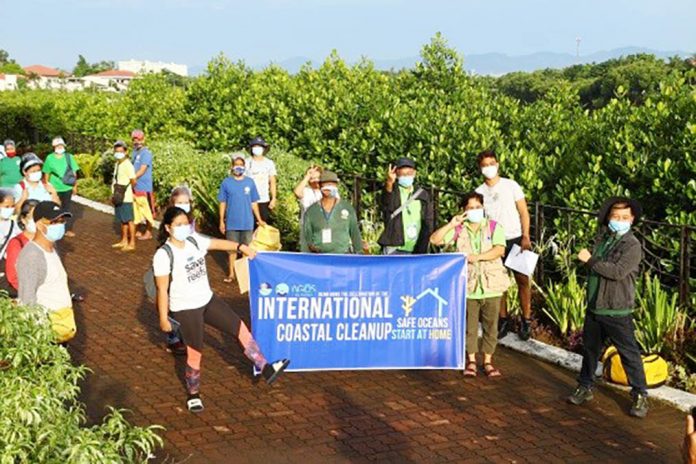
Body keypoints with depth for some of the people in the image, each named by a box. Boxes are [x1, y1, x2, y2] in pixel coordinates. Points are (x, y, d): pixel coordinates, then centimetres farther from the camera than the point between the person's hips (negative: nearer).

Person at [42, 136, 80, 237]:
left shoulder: (69, 157, -1)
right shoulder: (50, 158, -2)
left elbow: (74, 172, 4)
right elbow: (46, 174, 4)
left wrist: (75, 186, 3)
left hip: (67, 188, 1)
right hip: (54, 188, -1)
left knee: (66, 209, 10)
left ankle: (67, 229, 18)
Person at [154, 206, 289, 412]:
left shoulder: (194, 241, -1)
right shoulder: (163, 255, -19)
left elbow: (218, 243, 10)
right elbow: (162, 289, -16)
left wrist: (241, 247, -2)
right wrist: (163, 317, -13)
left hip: (207, 299, 7)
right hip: (185, 309, -7)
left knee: (240, 327, 3)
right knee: (195, 352, 5)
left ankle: (266, 369, 11)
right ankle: (193, 395, 27)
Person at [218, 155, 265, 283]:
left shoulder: (250, 182, -2)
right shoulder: (226, 183, -4)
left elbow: (254, 203, 4)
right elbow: (222, 203, 1)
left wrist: (259, 220, 4)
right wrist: (221, 221, 0)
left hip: (247, 223, 1)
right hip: (231, 223, -1)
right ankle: (231, 273, 19)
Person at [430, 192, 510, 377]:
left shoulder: (494, 227, 2)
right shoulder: (459, 229, 4)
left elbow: (499, 249, -12)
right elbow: (435, 240, -3)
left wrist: (478, 257, -23)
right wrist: (451, 225, -13)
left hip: (491, 285, 0)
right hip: (468, 285, 0)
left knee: (490, 325, 6)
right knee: (469, 325, 6)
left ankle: (488, 361, 17)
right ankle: (471, 361, 17)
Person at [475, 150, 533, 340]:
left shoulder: (511, 185, 1)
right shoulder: (479, 192, 5)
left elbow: (523, 212, 1)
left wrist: (526, 237, -9)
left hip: (515, 239, -2)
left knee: (522, 280, -3)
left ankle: (526, 321, 3)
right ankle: (503, 320, 14)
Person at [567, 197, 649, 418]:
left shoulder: (632, 245, -14)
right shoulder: (602, 239, 8)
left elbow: (617, 271, -26)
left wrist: (590, 260, -20)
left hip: (617, 311, -7)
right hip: (594, 307, 7)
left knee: (629, 354, 0)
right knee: (590, 349, 17)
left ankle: (640, 395, 11)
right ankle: (585, 388, 31)